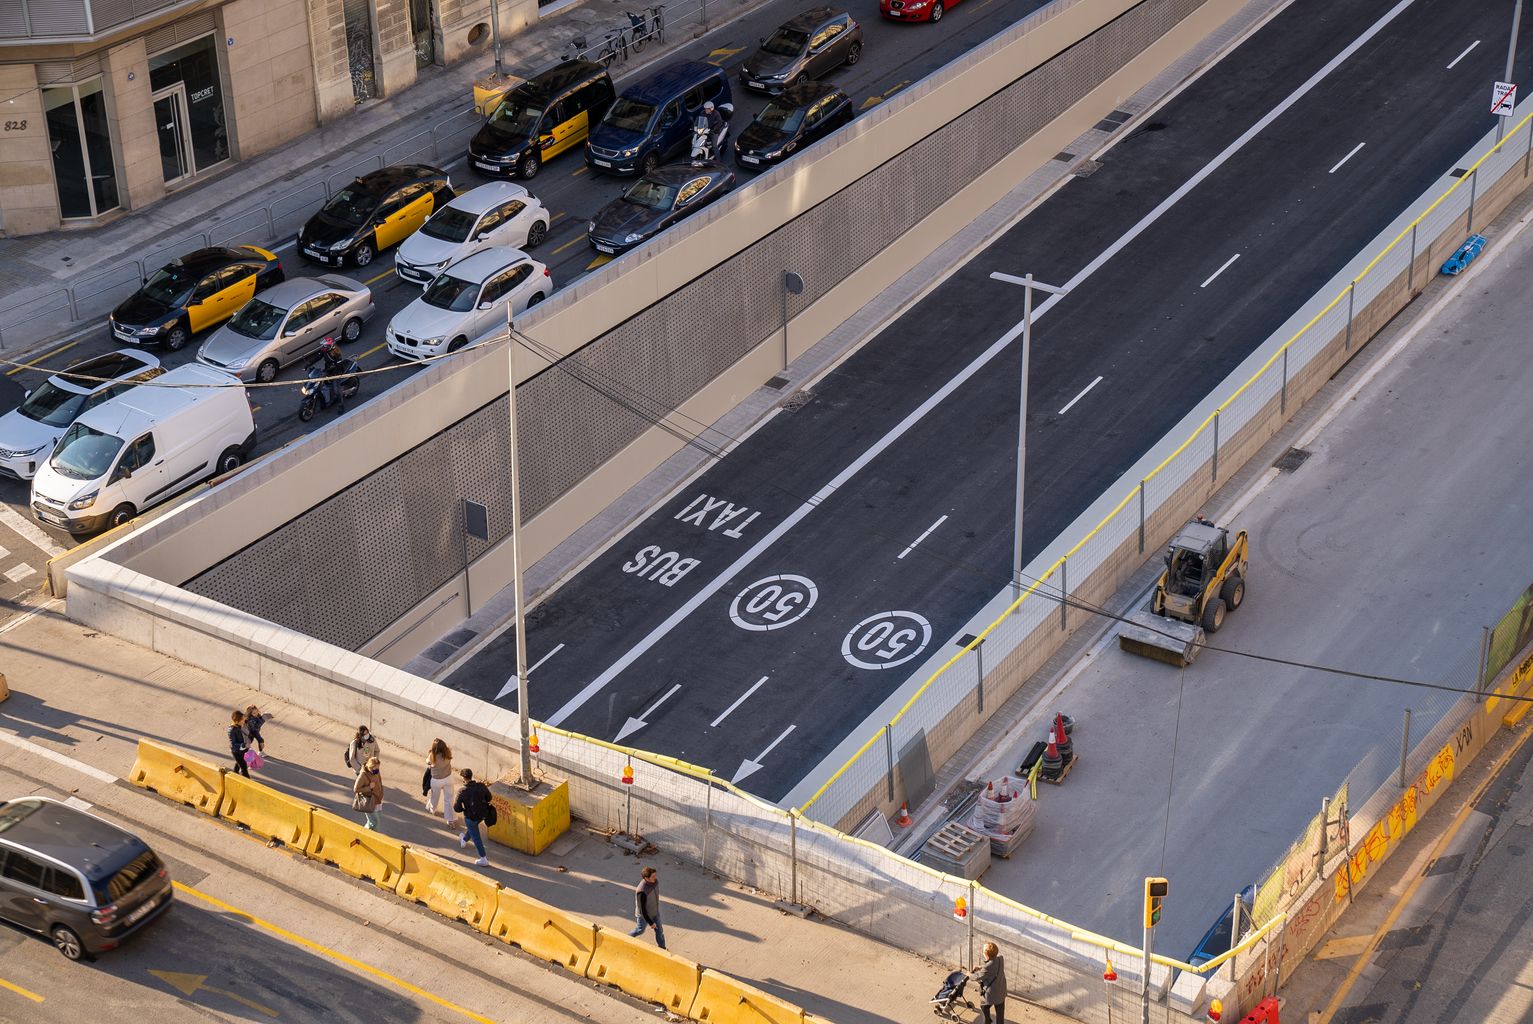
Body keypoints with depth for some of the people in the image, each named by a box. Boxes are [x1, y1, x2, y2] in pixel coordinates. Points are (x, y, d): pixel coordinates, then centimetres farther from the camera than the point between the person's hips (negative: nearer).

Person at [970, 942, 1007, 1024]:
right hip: (1001, 992, 5)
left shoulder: (988, 967, -36)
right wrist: (980, 967, 6)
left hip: (990, 994, -5)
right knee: (1000, 1013, 22)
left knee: (984, 1007, 28)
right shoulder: (1000, 959, -15)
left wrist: (970, 974, 4)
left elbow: (978, 977, -17)